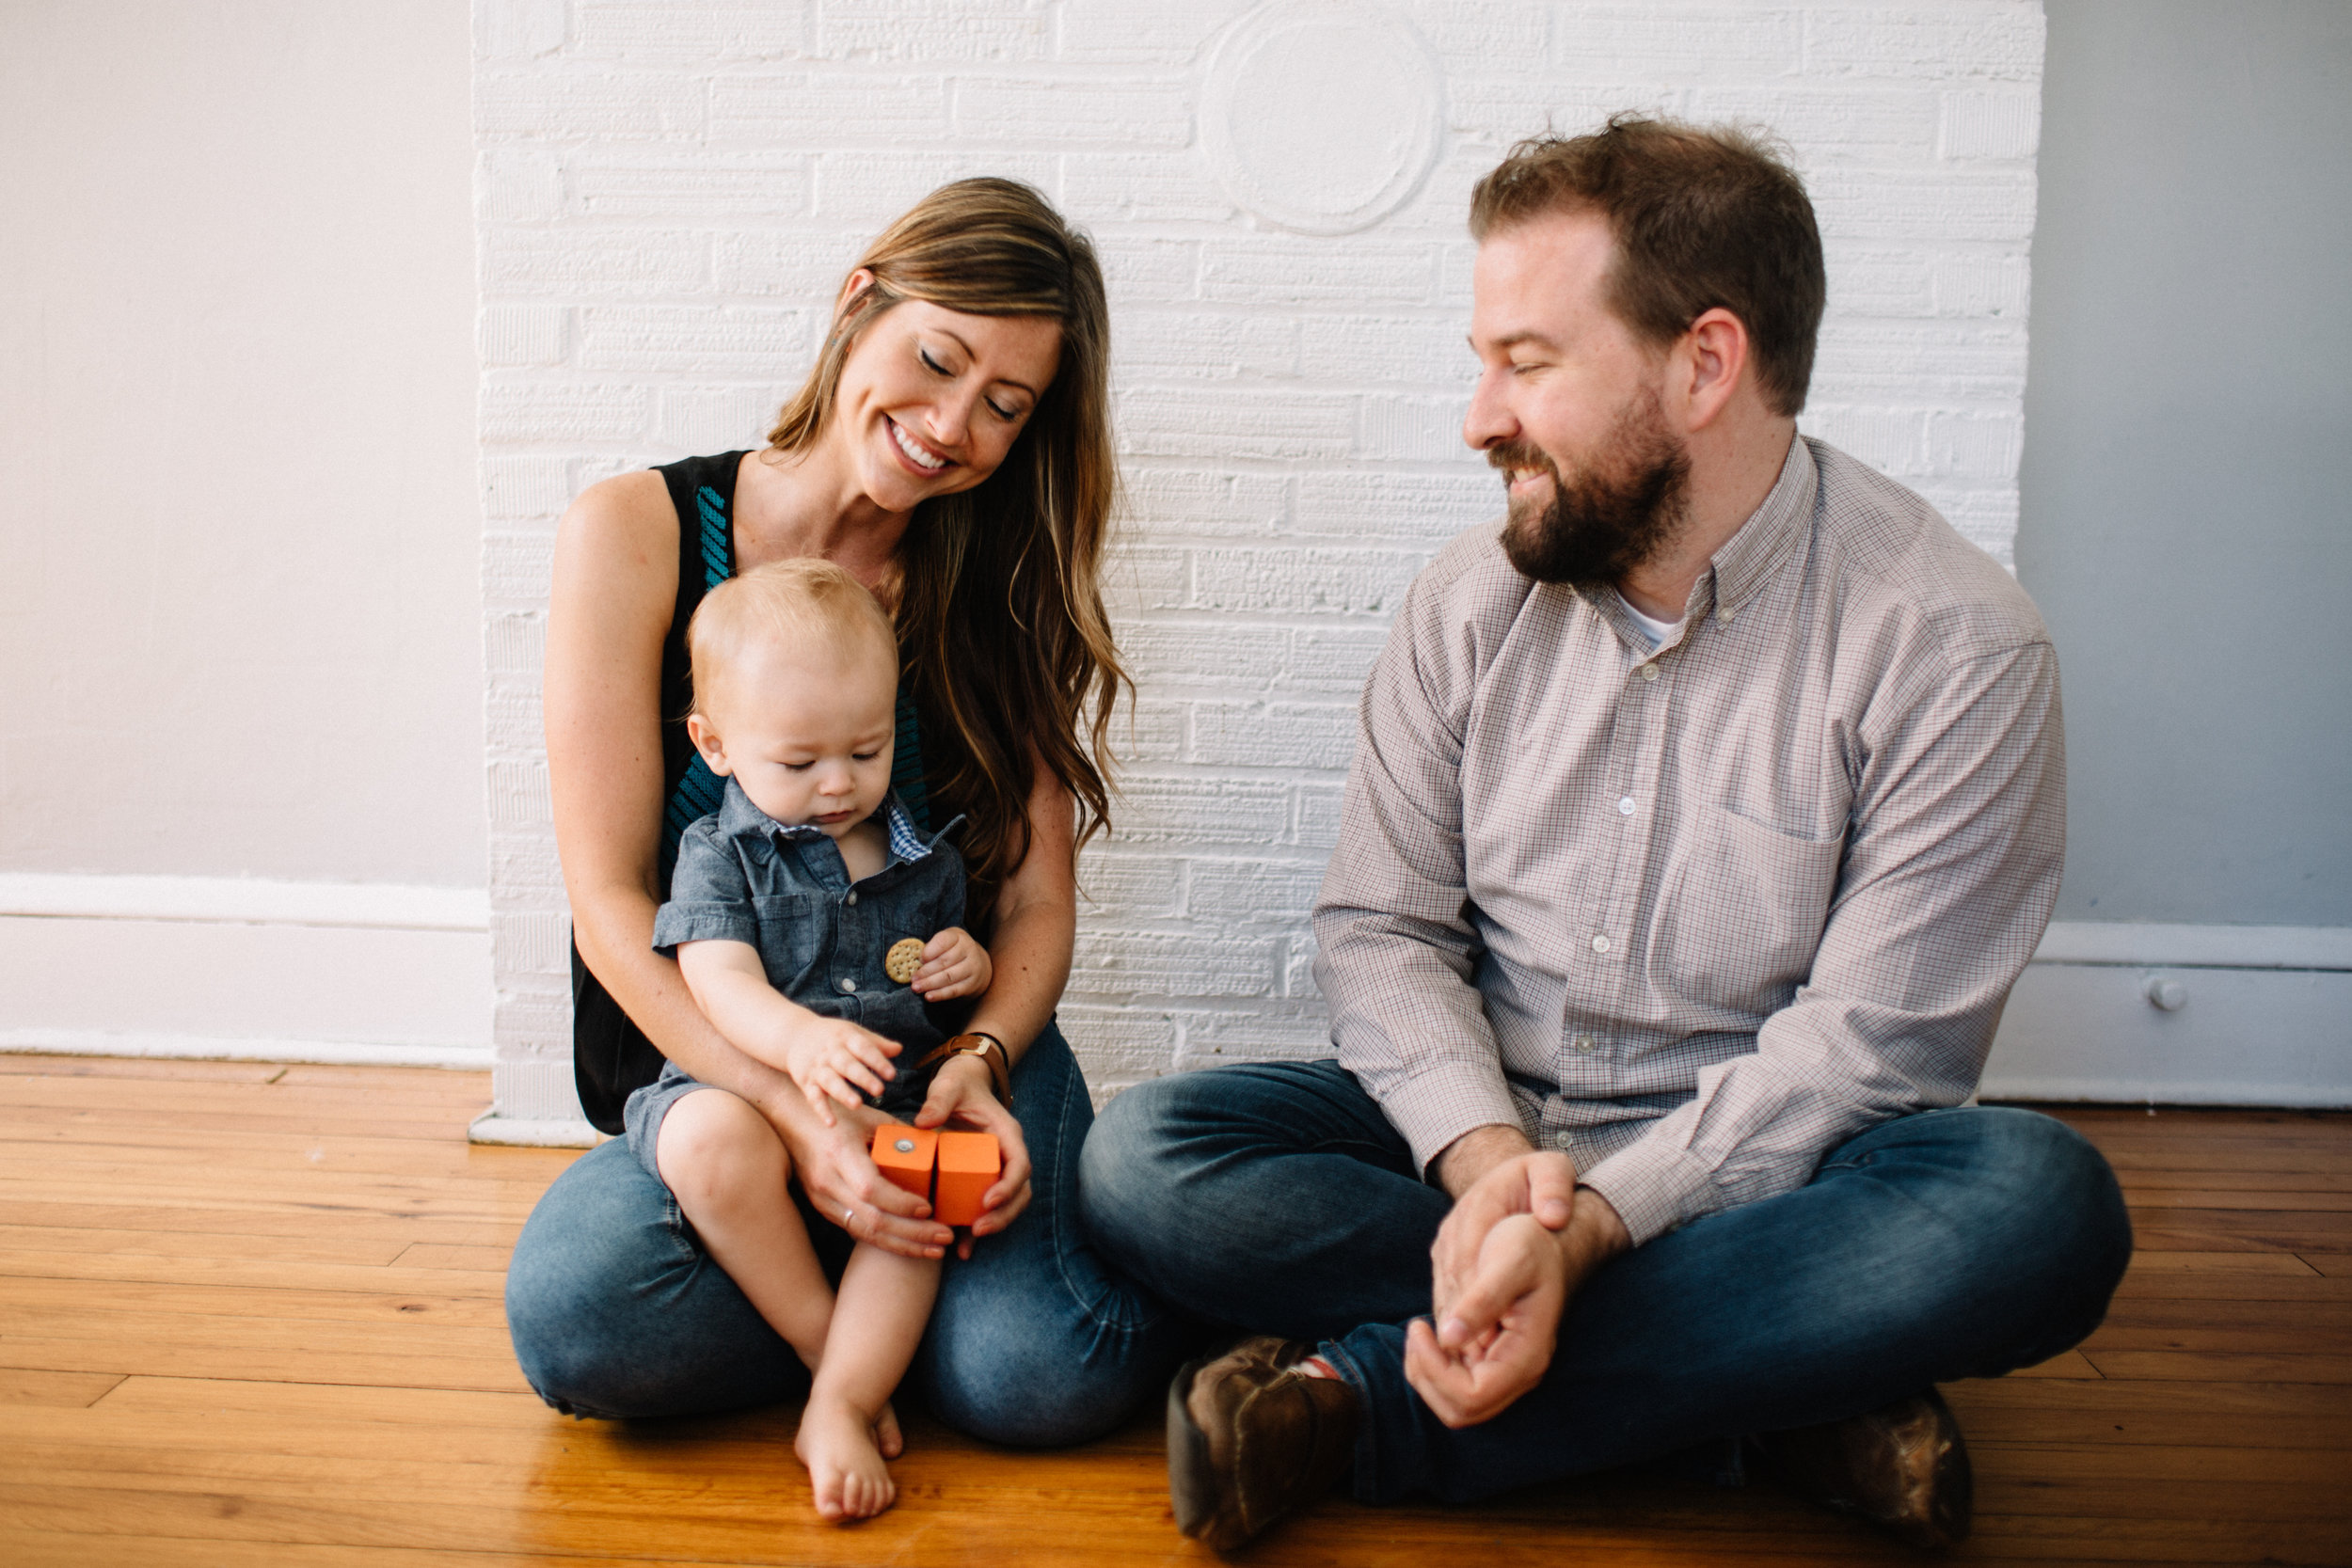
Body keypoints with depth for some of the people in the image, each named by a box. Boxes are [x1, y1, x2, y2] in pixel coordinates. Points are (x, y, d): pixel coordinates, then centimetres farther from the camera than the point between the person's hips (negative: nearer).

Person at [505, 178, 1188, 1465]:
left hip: (955, 1034, 1)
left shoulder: (998, 587, 4)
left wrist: (980, 1063, -20)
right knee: (576, 1317, -31)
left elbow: (1037, 898, 2)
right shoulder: (636, 536, -5)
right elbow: (611, 901, -9)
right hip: (707, 1060, -1)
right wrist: (792, 1118, -23)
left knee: (1046, 1372, -26)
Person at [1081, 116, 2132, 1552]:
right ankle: (1770, 1379, -19)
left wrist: (1588, 1223, -28)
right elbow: (1382, 927, -1)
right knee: (1143, 1160, -21)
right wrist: (1485, 1157, -21)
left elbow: (1867, 1044, -16)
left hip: (1731, 1179, -3)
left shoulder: (1955, 648, -12)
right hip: (1473, 1132, 3)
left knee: (2040, 1201, -33)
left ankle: (1370, 1395, -25)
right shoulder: (1475, 602, 1)